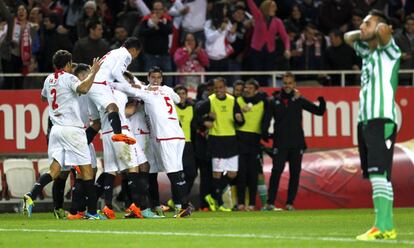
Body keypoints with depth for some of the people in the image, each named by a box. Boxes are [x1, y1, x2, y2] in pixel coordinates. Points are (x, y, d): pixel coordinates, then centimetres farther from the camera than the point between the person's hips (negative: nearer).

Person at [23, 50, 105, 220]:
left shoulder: (49, 79, 15)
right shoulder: (68, 78, -6)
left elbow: (43, 97, 35)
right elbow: (83, 88, -27)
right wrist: (93, 72, -15)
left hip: (56, 128, 7)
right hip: (72, 128, -7)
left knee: (55, 170, 2)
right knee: (86, 169, -1)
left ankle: (31, 196, -19)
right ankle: (92, 211, -2)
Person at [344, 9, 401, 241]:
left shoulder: (388, 51, -4)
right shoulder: (367, 52, 19)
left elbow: (384, 30, -25)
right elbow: (349, 37, 37)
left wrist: (378, 30, -2)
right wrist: (363, 34, 18)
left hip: (382, 120, -9)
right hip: (365, 121, 9)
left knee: (379, 175, -17)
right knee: (377, 177, 7)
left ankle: (382, 227, -24)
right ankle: (387, 227, 9)